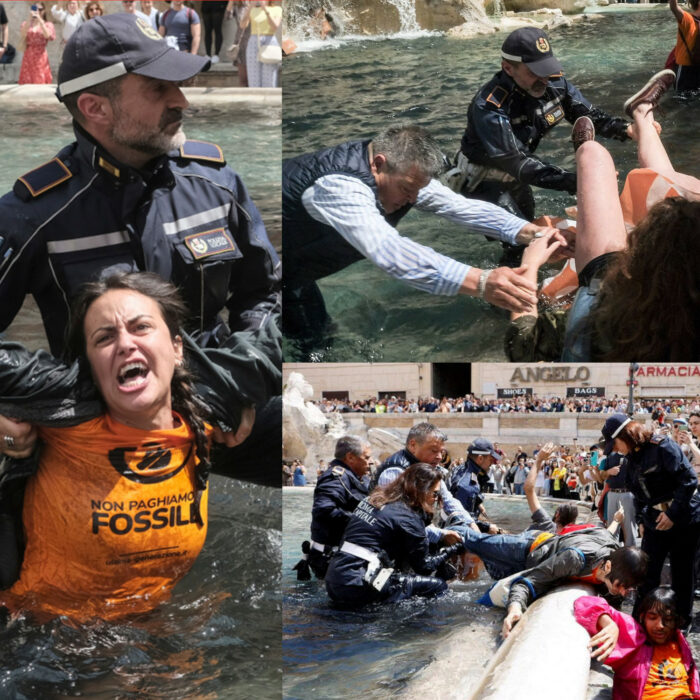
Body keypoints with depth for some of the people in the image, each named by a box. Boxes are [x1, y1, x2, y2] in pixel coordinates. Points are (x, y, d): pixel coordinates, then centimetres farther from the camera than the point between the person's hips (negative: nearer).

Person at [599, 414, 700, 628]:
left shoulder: (662, 447, -17)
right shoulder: (632, 458, 9)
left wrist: (673, 513, -20)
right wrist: (642, 520, 13)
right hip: (655, 521, 7)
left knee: (681, 570, 3)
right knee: (647, 572, 1)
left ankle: (683, 619, 15)